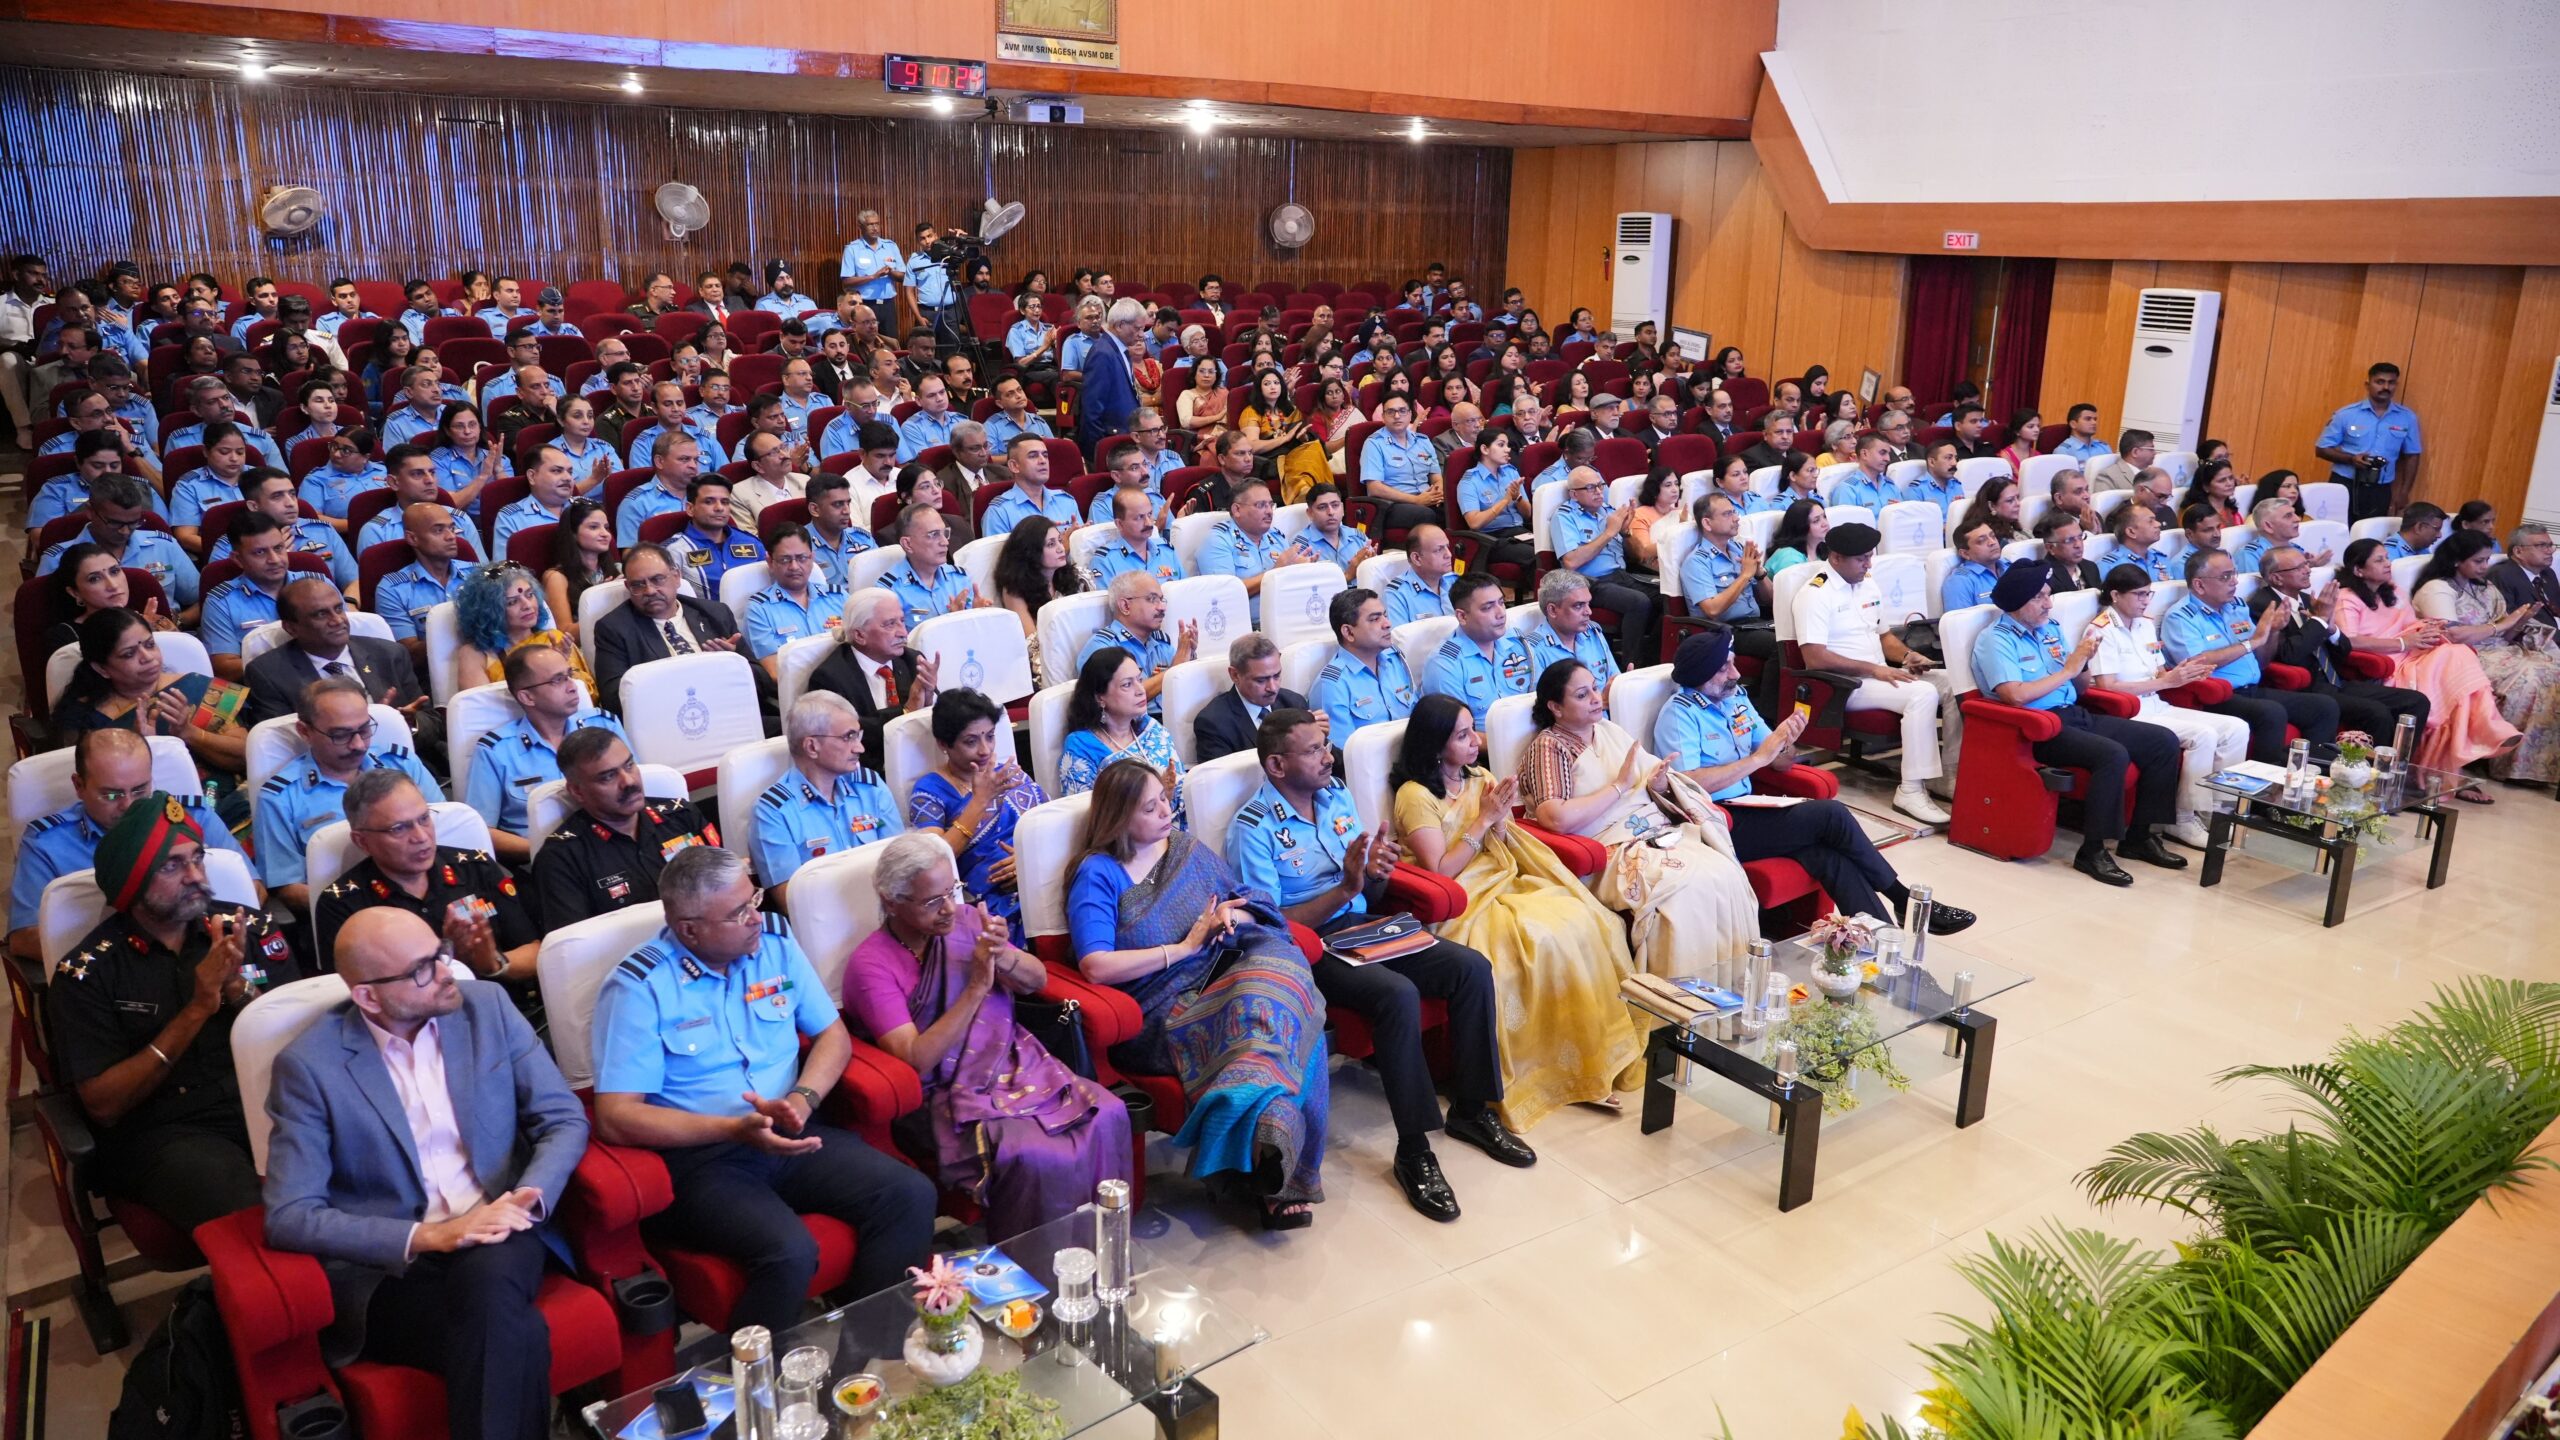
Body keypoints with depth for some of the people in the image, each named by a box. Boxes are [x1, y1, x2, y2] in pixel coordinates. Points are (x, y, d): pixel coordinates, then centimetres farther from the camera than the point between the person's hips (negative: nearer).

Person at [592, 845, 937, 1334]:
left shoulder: (775, 940, 5)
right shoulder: (639, 987, -9)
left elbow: (833, 1035, 10)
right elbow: (615, 1117, -13)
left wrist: (800, 1101, -11)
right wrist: (737, 1129, -21)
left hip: (792, 1137, 5)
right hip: (698, 1157, -5)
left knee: (911, 1196, -17)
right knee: (789, 1251, -31)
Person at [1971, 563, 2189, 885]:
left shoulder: (2051, 629, 17)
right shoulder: (1995, 640, -7)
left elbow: (2076, 685, 19)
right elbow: (2015, 695, -22)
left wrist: (2084, 658, -3)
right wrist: (2068, 670, -13)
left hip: (2075, 715, 9)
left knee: (2165, 741, -2)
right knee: (2113, 754, -31)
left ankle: (2138, 836, 6)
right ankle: (2092, 850, -20)